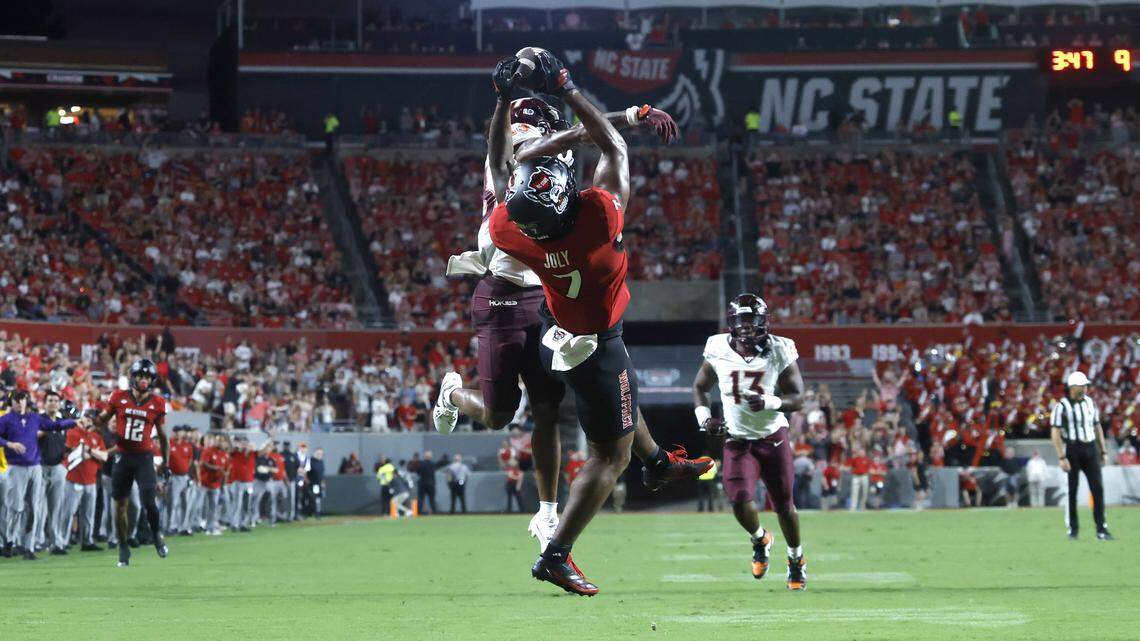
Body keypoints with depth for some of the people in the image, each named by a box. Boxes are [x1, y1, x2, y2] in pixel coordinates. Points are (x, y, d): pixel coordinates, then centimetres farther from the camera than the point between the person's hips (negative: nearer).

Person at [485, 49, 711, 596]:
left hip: (554, 328, 6)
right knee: (609, 455, 6)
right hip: (595, 346, -6)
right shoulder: (598, 216, -37)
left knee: (623, 392, 33)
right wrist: (566, 91, -17)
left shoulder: (507, 228, -27)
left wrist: (504, 100, -4)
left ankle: (656, 463, 57)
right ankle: (555, 556, 1)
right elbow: (614, 145, -20)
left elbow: (499, 165, -5)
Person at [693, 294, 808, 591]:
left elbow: (798, 398, -9)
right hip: (737, 440, 0)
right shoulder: (719, 352, -8)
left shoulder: (779, 352, -12)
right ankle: (760, 540, 17)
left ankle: (796, 560, 33)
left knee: (784, 505, 6)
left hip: (773, 437, 0)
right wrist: (704, 416, -8)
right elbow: (700, 387, 9)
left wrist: (769, 402, -27)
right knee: (740, 500, -17)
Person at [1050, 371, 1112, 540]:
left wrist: (1103, 452, 14)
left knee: (1098, 488, -3)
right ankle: (1073, 528, 15)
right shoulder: (1062, 406, -8)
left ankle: (1101, 529, -2)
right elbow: (1055, 433, -11)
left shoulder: (1090, 403, 10)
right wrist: (1062, 458, -18)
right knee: (1072, 490, 2)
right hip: (1072, 449, -4)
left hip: (1090, 449, 4)